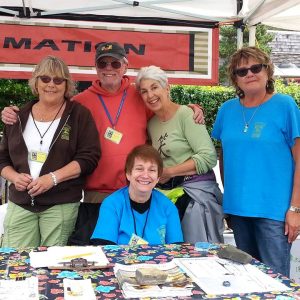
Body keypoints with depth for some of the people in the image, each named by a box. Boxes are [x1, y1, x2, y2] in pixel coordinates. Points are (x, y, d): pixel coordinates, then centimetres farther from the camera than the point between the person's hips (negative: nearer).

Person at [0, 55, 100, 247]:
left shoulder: (79, 114, 2)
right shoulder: (20, 116, 13)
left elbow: (89, 157, -7)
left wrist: (53, 178, -16)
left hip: (61, 205, -3)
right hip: (20, 204, 3)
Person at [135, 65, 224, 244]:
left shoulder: (185, 114, -8)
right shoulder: (151, 124, 13)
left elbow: (209, 157, -15)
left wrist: (168, 172, -13)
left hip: (197, 191, -6)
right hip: (168, 194, 6)